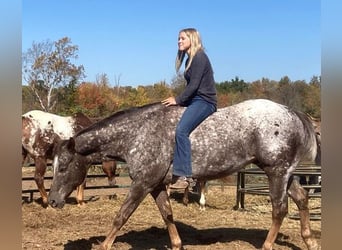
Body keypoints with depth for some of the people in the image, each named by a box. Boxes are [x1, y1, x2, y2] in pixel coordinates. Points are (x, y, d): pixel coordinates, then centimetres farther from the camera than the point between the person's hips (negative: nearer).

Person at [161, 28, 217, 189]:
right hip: (195, 100, 11)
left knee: (181, 130, -28)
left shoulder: (199, 57, -11)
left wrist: (178, 100, -14)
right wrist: (179, 100, 8)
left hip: (205, 101, -11)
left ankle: (184, 175, -29)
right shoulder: (190, 59, 18)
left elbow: (194, 85, -18)